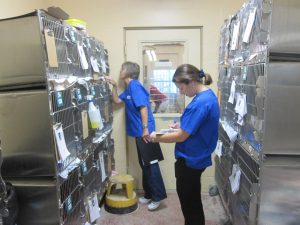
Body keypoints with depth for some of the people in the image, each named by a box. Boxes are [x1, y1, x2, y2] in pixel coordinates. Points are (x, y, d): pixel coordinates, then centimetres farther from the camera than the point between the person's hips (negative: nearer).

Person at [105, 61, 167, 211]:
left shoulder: (135, 85, -13)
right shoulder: (128, 88, 15)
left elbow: (143, 107, -20)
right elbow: (117, 101, 22)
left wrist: (145, 128, -24)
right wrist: (114, 86, 11)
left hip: (144, 131, -10)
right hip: (138, 131, 10)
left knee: (150, 164, -2)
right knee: (144, 164, 15)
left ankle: (158, 196, 9)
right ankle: (149, 194, 26)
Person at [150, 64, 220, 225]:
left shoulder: (200, 103, -26)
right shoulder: (209, 96, 5)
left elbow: (181, 137, -24)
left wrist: (157, 138, -10)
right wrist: (181, 125, 5)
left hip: (190, 160, -10)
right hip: (196, 158, 10)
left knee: (189, 202, 10)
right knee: (193, 201, 25)